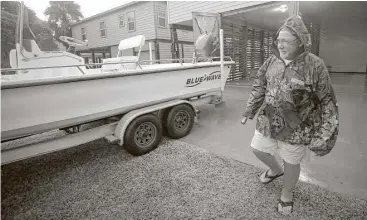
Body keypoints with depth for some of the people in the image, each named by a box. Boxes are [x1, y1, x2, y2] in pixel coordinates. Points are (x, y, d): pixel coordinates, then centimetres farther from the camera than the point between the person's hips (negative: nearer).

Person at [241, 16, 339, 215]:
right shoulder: (272, 61, -2)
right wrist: (249, 112, 8)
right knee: (258, 149, 20)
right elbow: (259, 88, 8)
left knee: (291, 164, 15)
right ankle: (275, 170, 53)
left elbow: (328, 103, -13)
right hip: (267, 123, 5)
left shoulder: (315, 66, -16)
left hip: (296, 130, -5)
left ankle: (287, 193, 45)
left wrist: (324, 136, -16)